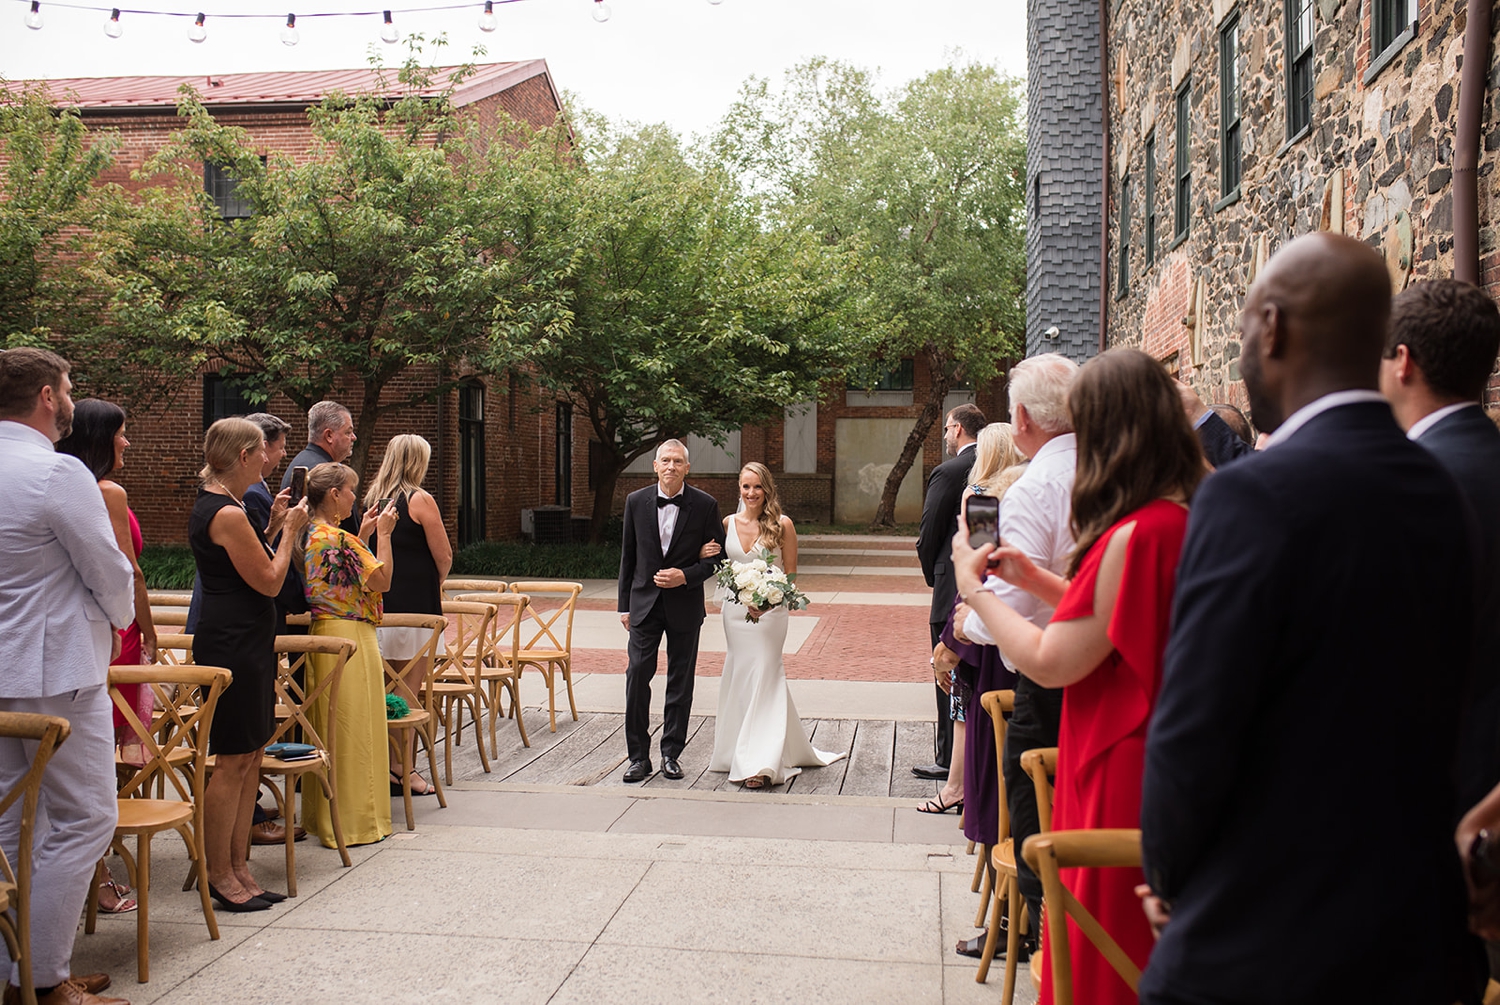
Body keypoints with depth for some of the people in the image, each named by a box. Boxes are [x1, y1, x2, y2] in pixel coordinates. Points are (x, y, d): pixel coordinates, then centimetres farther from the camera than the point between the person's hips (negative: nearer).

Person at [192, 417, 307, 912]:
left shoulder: (213, 506, 14)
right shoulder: (227, 514, -17)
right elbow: (270, 582, -14)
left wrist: (273, 527, 13)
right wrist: (288, 530, -3)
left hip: (245, 642, 11)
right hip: (233, 644, -11)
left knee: (249, 757, 12)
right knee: (233, 759, -3)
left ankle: (238, 866, 19)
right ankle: (219, 876, 7)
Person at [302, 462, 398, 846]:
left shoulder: (313, 535, 10)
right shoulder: (338, 538, -19)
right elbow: (382, 580, -15)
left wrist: (363, 534, 18)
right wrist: (382, 534, -7)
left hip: (323, 632, 9)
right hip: (350, 637, -9)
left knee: (327, 724, 15)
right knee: (353, 726, -1)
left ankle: (322, 815, 25)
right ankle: (354, 821, 6)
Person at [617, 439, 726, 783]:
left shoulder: (705, 505, -4)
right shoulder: (636, 501, 2)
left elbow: (717, 555, 1)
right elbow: (628, 556, 8)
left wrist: (686, 576, -16)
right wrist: (624, 605, 6)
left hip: (685, 604, -1)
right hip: (644, 603, 1)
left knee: (681, 682, 7)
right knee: (637, 676, -4)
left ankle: (671, 754, 19)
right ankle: (639, 757, 6)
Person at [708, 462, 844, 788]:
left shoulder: (782, 524, -6)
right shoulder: (728, 523, 6)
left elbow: (790, 575, -4)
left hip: (769, 611, -4)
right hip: (734, 610, 5)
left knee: (761, 679, -8)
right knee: (738, 679, 10)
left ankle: (760, 763, -7)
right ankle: (738, 752, 24)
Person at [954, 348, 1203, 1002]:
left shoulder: (1136, 536, -25)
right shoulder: (1190, 518, 3)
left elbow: (1049, 663, -20)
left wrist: (973, 589, -8)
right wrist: (1035, 579, 10)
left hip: (1121, 776, -9)